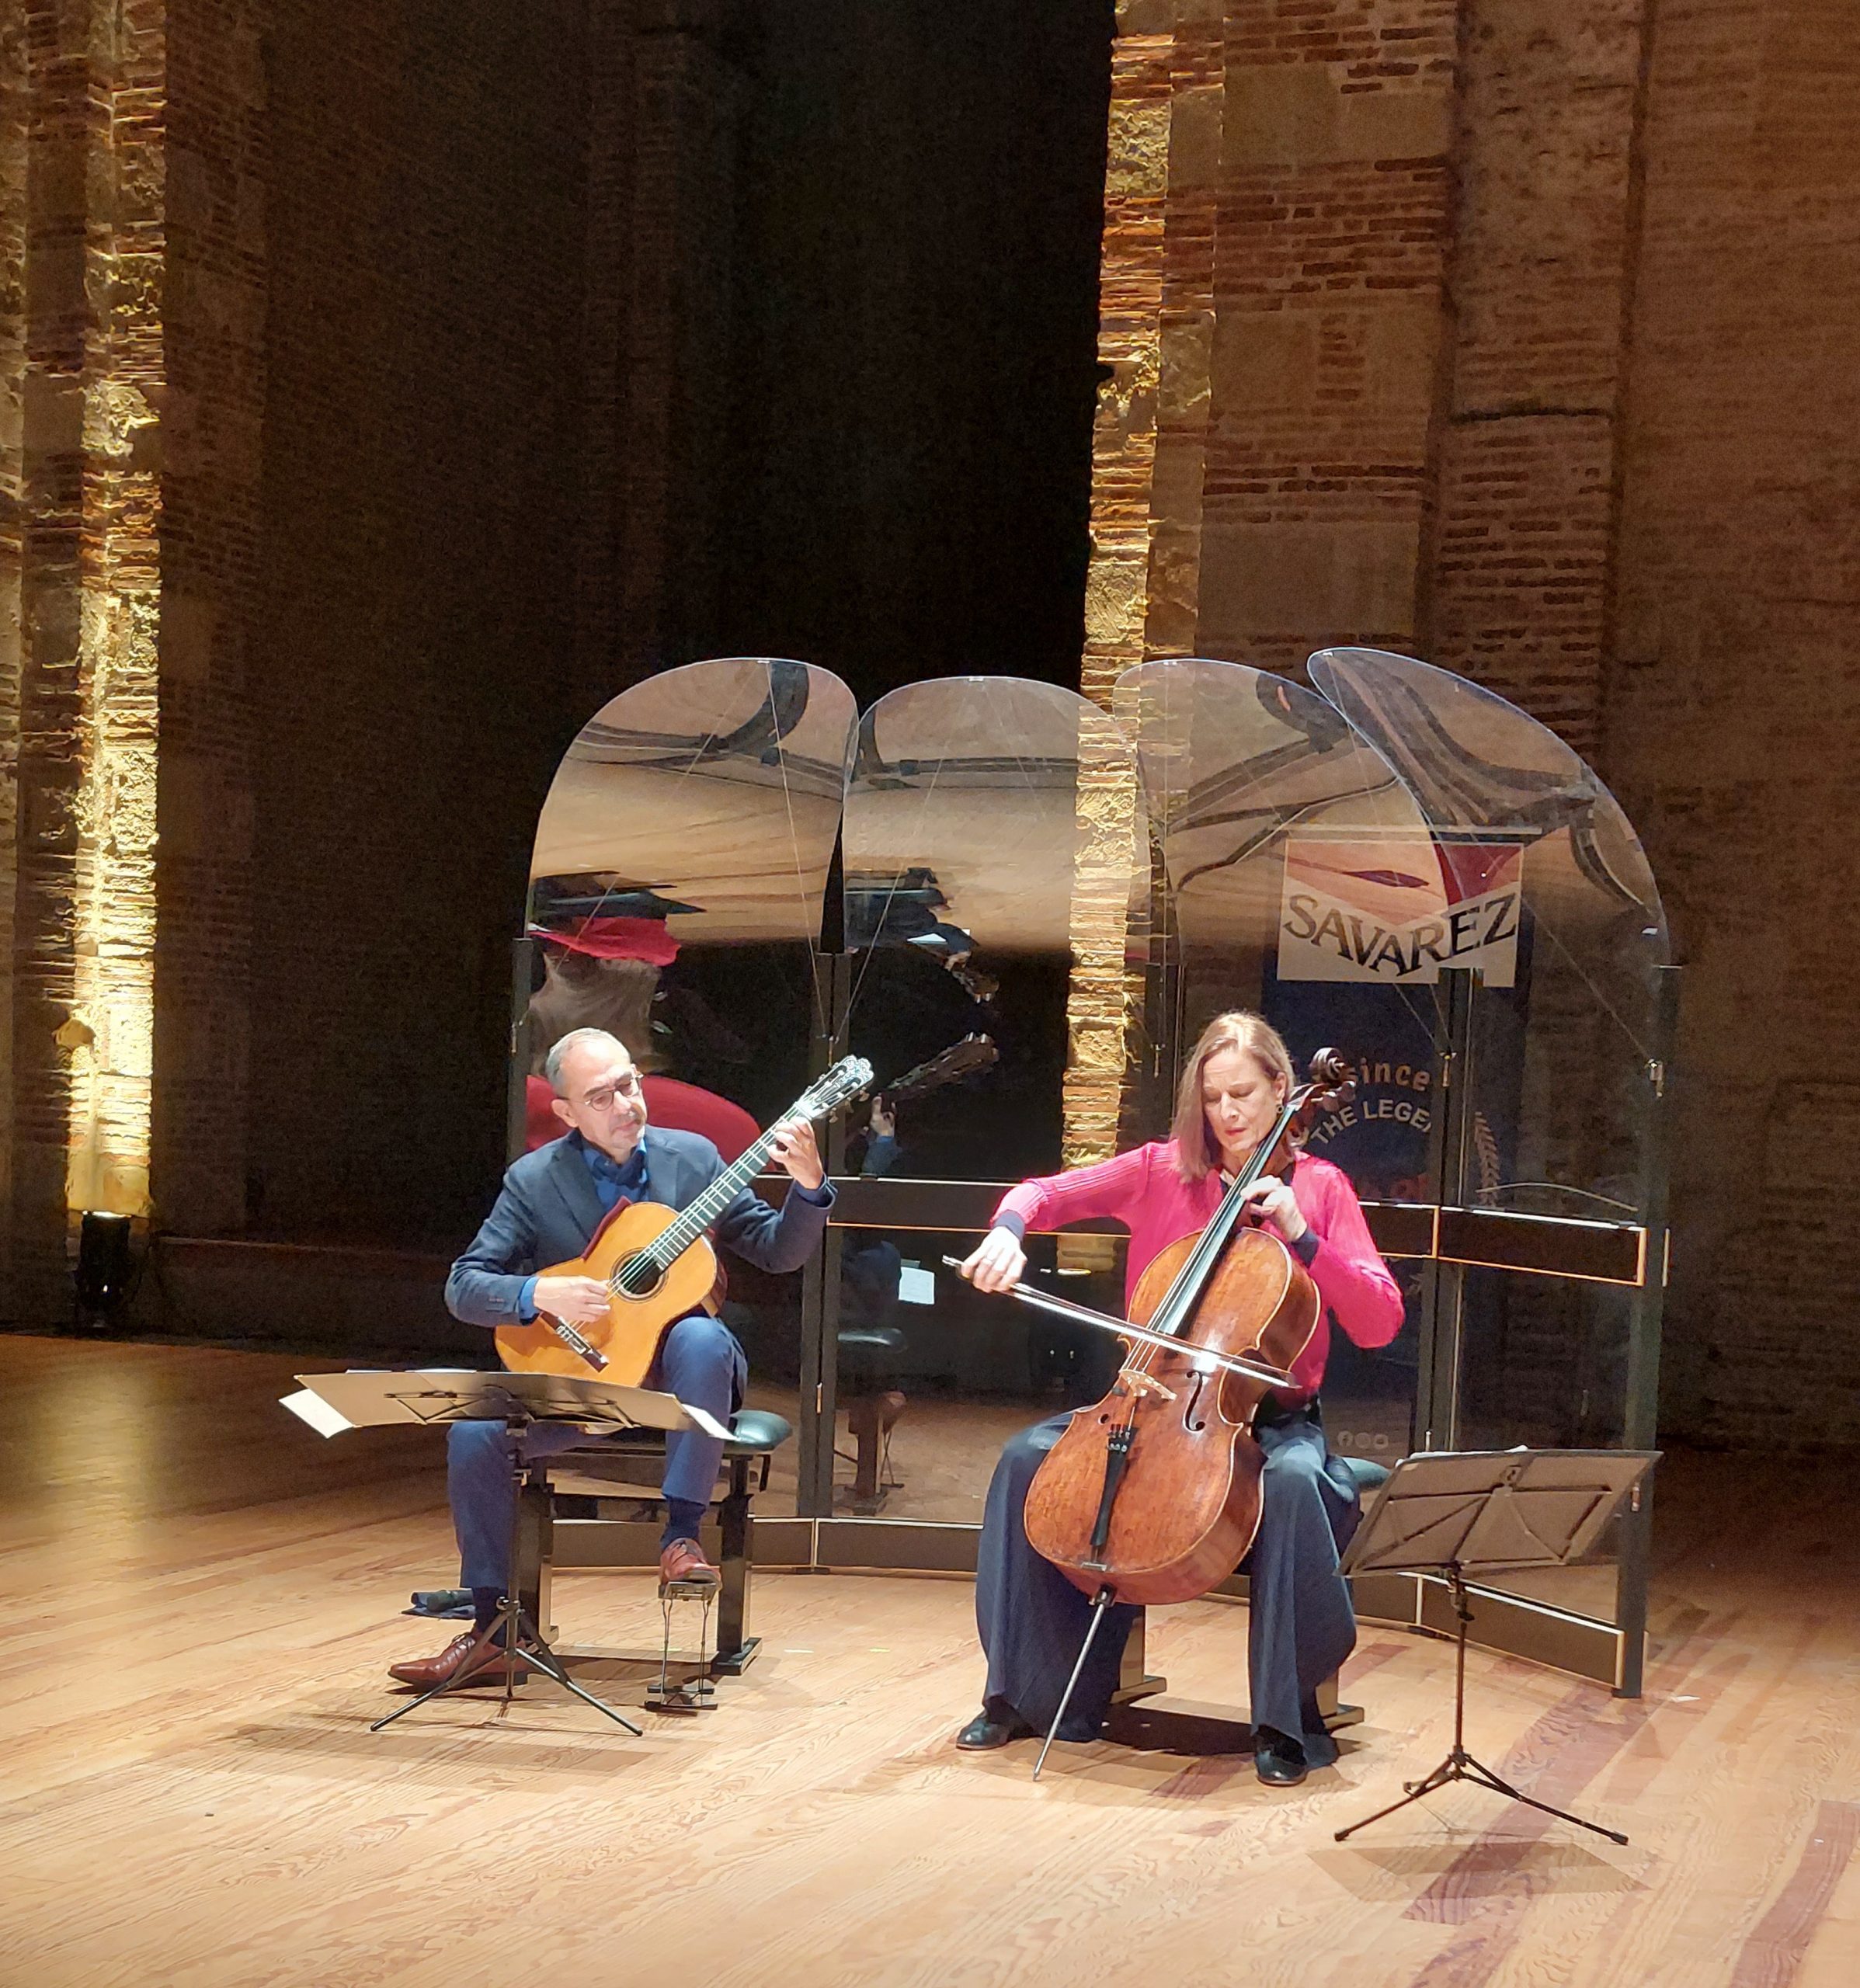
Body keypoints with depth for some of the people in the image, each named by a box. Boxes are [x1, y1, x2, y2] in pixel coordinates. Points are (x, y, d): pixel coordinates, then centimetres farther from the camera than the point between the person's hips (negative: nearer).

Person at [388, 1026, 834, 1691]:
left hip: (673, 1373, -1)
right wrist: (539, 1294, -26)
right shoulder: (534, 1180, -3)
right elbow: (463, 1287, -7)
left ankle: (681, 1534, -26)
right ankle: (491, 1630, -12)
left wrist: (808, 1186, -19)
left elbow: (779, 1253, 0)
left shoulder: (692, 1157, -1)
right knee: (474, 1432, -24)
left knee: (701, 1336, -36)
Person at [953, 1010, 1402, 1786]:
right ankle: (1024, 1693, -6)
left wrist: (1299, 1236, -17)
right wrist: (1008, 1232, -19)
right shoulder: (1161, 1170, 6)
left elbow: (1379, 1323, -6)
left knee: (1295, 1481, -37)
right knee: (1029, 1456, -20)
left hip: (1268, 1415, -2)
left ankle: (1287, 1718, -21)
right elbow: (1046, 1194, 4)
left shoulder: (1318, 1188, 1)